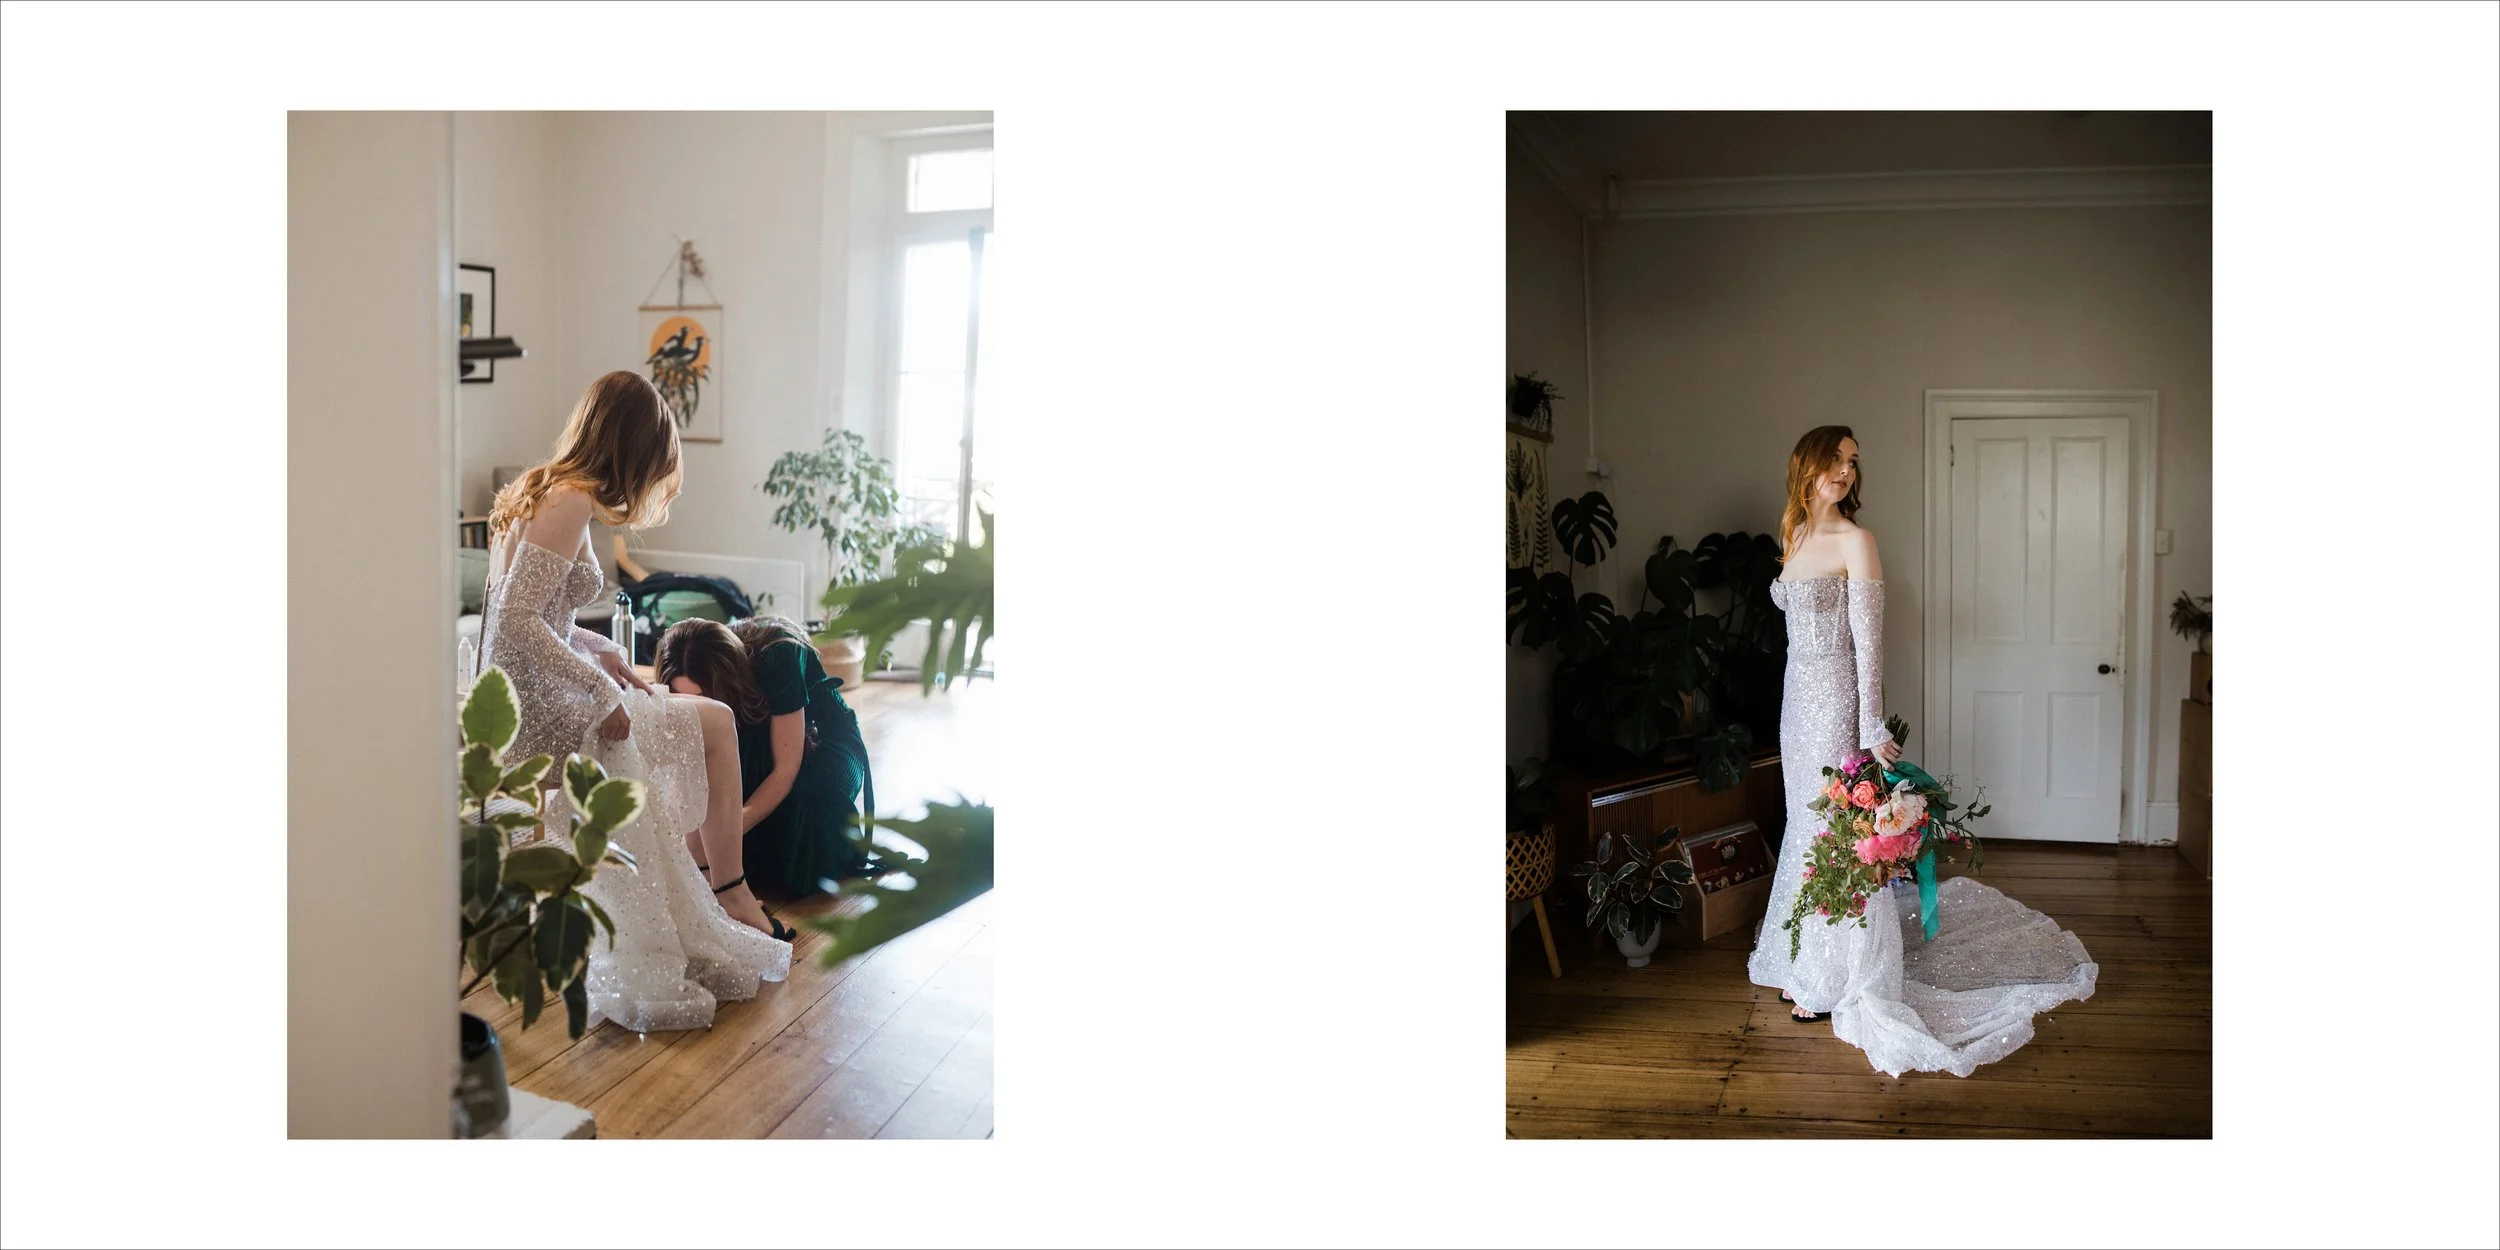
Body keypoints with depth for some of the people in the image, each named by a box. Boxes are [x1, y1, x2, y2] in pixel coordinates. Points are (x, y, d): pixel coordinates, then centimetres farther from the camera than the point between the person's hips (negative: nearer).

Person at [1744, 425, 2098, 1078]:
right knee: (1806, 822, 14)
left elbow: (1868, 639, -15)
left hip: (1835, 698, -7)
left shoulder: (1854, 541, -11)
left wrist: (1872, 727, -19)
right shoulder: (1795, 537, 11)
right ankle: (1808, 965, 26)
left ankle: (1837, 980, 8)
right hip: (1799, 694, 8)